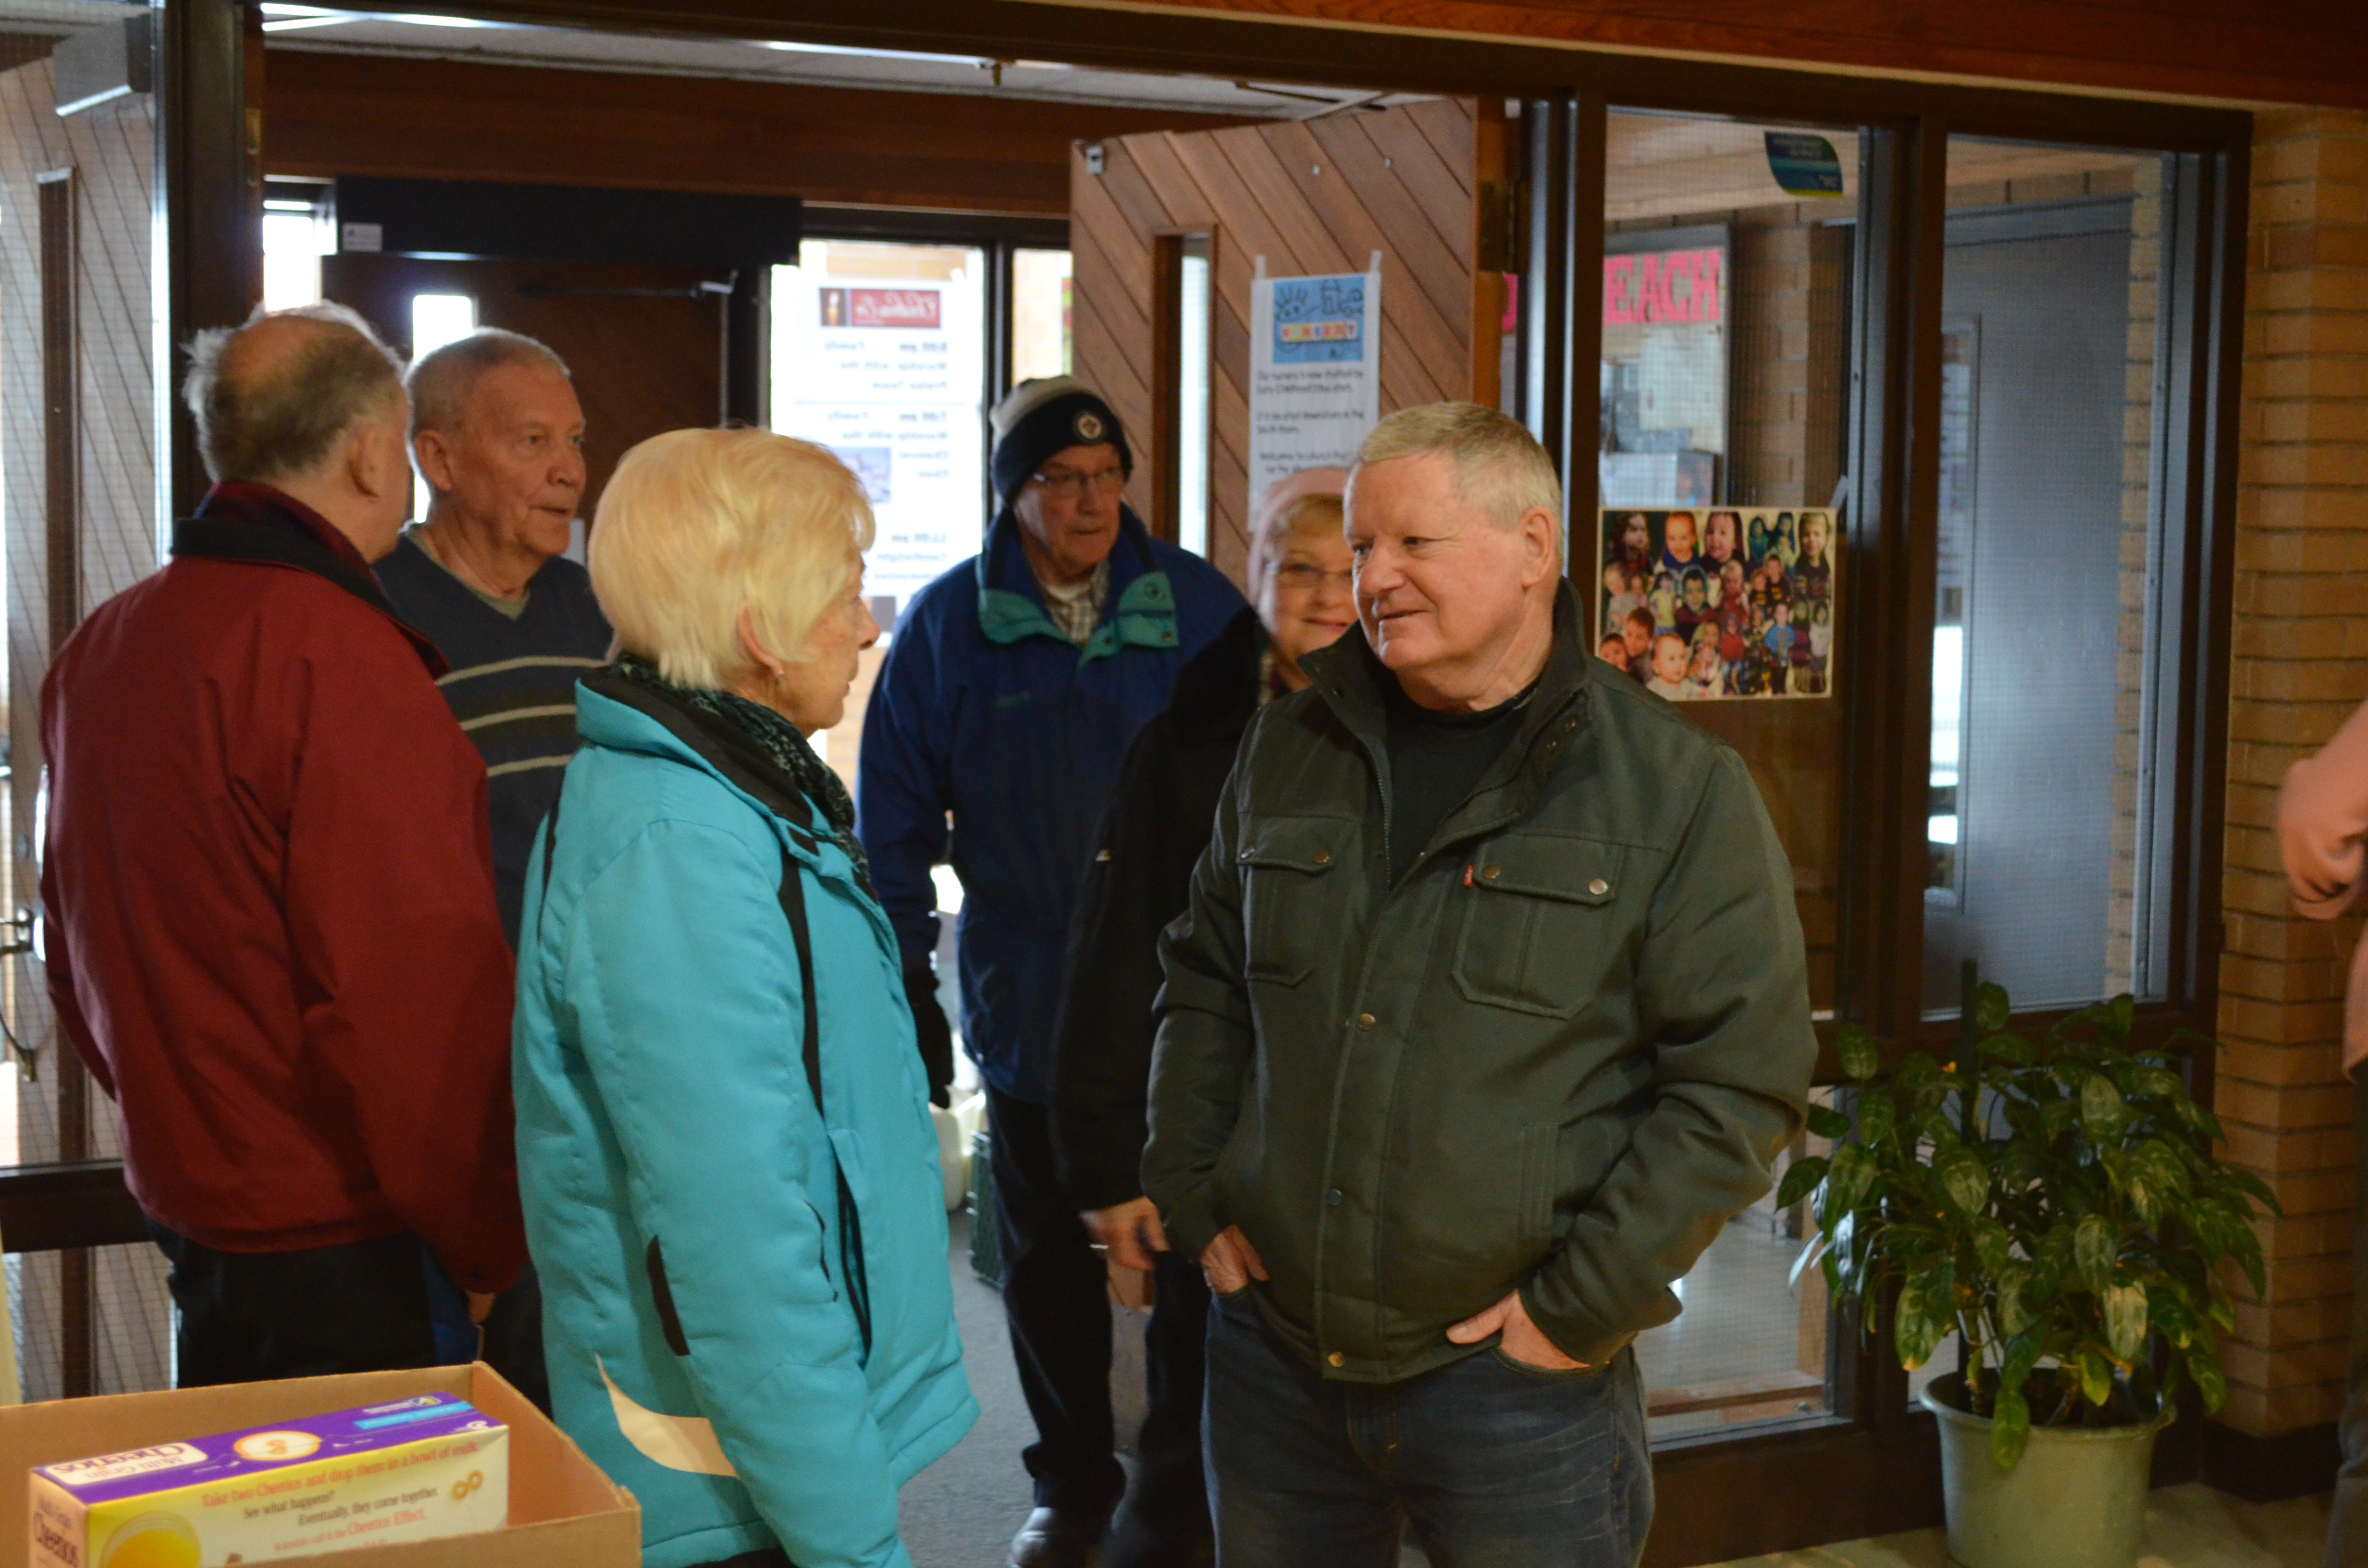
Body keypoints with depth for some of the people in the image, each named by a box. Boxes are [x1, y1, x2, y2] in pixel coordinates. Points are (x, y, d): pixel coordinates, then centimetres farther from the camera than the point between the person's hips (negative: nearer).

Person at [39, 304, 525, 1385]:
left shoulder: (99, 649, 9)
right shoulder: (336, 657, -20)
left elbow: (77, 941, 17)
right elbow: (421, 988, -23)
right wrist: (490, 1248, -13)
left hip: (180, 1197, 9)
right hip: (338, 1244, -9)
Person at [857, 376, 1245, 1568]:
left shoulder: (1199, 609, -2)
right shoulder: (947, 625, -2)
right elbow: (894, 823, 1)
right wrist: (908, 992, -1)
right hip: (1029, 1009, 1)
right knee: (1048, 1262, 14)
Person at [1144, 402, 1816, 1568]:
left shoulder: (1679, 791, -6)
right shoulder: (1289, 749, 8)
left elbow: (1741, 1076, -9)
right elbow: (1203, 983, 17)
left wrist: (1584, 1304, -11)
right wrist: (1194, 1199, 6)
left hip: (1516, 1381, -4)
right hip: (1271, 1353, 4)